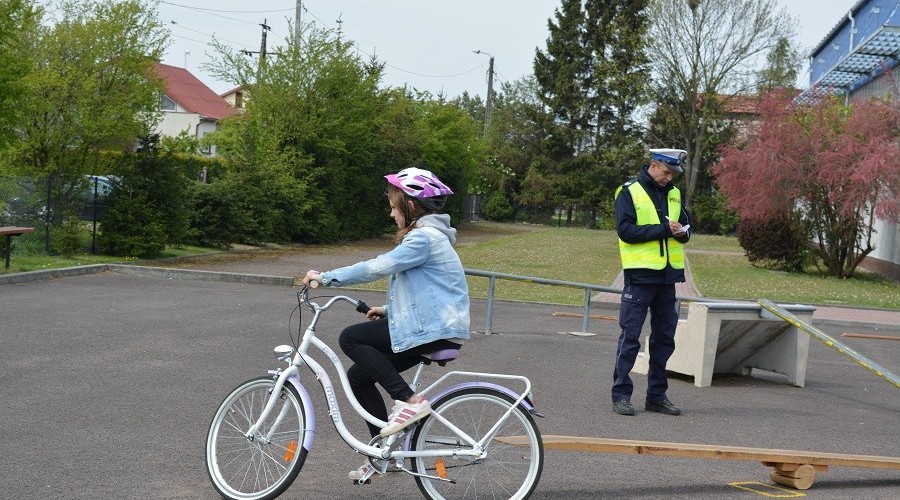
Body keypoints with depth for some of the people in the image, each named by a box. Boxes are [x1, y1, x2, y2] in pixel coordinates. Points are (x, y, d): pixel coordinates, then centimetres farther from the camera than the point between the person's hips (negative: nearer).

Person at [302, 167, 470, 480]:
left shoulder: (424, 237, -14)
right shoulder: (426, 234, 20)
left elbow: (377, 267, -22)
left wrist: (326, 277, -16)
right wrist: (389, 310, 15)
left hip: (435, 330, -10)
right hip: (427, 326, 10)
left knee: (351, 338, -13)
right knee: (359, 376, 9)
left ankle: (408, 401, -14)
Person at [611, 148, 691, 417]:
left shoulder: (673, 194, 13)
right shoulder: (629, 192, -5)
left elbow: (685, 222, 20)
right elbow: (625, 230, -14)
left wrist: (683, 231, -4)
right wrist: (662, 229, -18)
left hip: (667, 274, 6)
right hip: (640, 274, -6)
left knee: (664, 338, 10)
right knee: (630, 336, -3)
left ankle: (657, 395, 20)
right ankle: (621, 394, 4)